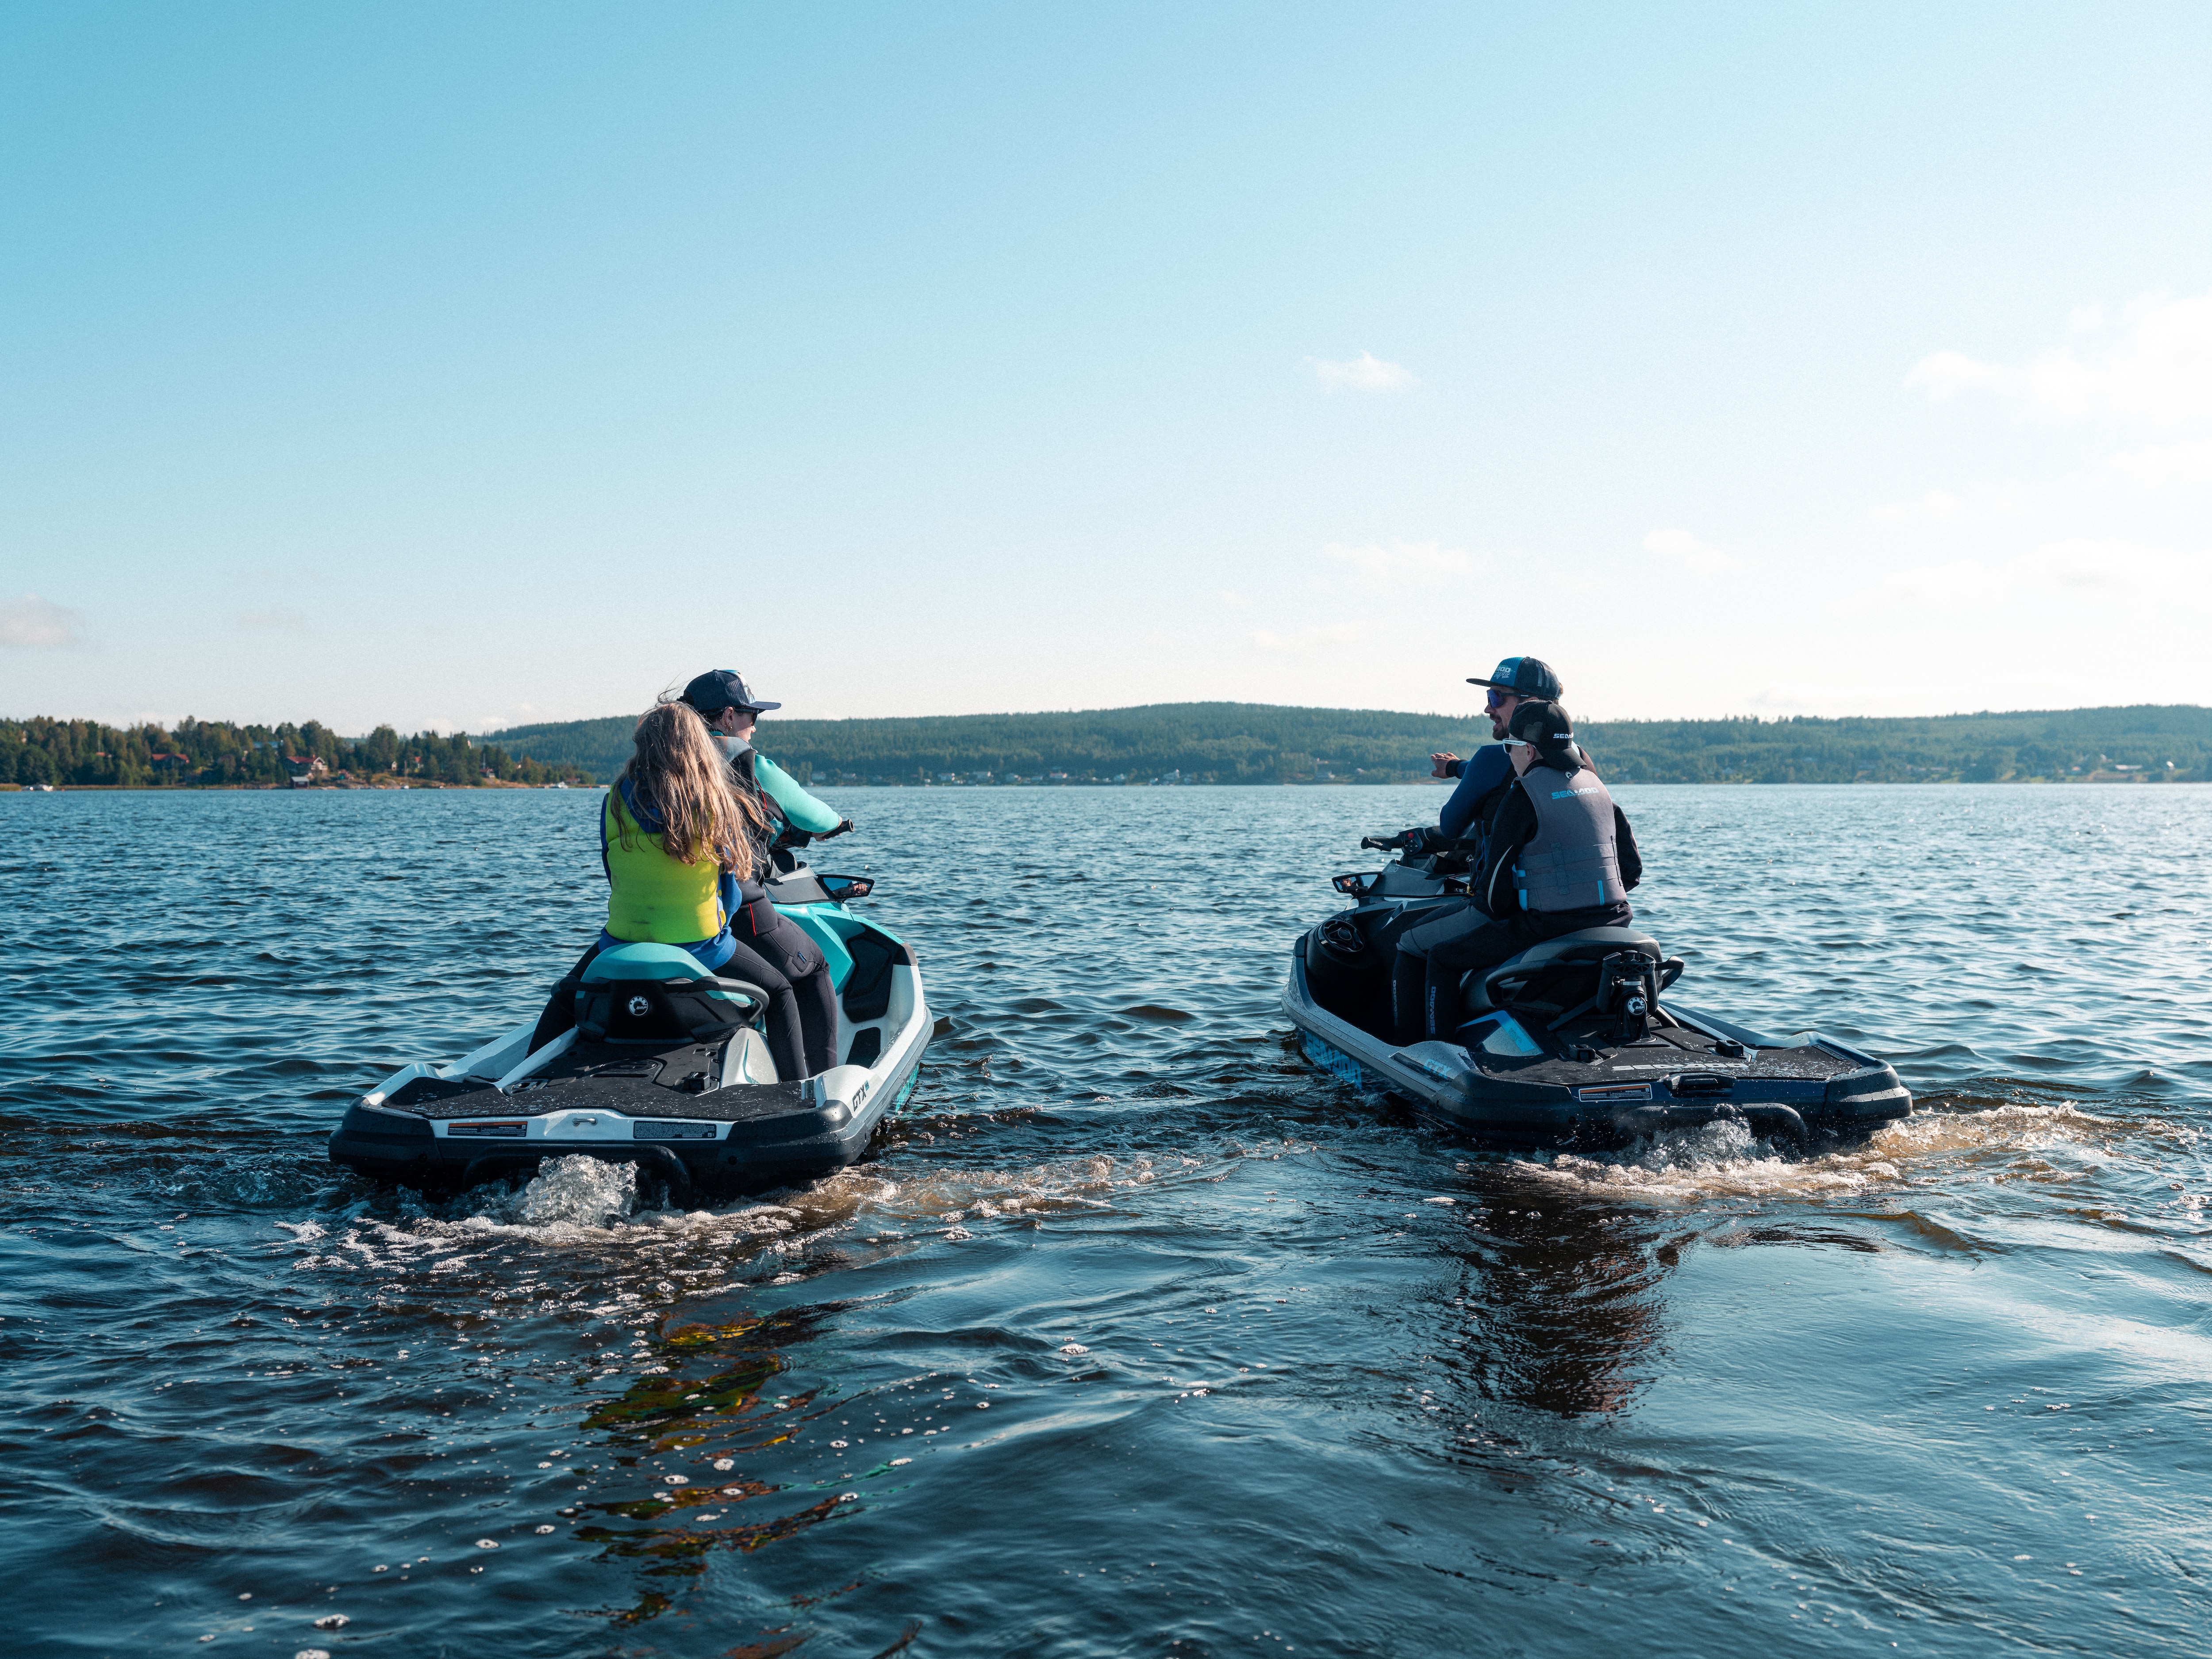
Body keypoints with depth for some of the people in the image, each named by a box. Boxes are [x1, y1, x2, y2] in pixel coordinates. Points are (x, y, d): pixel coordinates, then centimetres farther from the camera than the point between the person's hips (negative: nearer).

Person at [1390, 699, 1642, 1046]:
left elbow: (1495, 888, -12)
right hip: (1608, 923, 8)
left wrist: (1482, 906, 8)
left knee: (1442, 956, 9)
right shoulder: (1596, 786, 10)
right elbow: (1632, 869, 12)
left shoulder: (1523, 795, -11)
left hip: (1544, 925, -8)